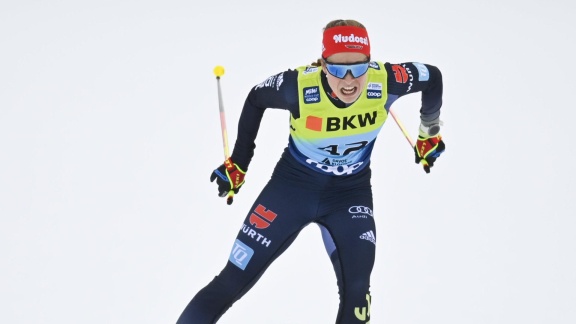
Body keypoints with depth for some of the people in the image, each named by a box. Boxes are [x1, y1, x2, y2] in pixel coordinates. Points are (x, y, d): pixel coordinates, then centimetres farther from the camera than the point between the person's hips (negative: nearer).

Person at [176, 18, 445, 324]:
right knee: (232, 281, -3)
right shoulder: (299, 86, -28)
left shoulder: (384, 81, -24)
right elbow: (256, 99, -5)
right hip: (295, 182, -1)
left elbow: (433, 77, -2)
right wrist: (238, 163, 3)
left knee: (356, 290, -15)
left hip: (350, 192, 1)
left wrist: (429, 134, 13)